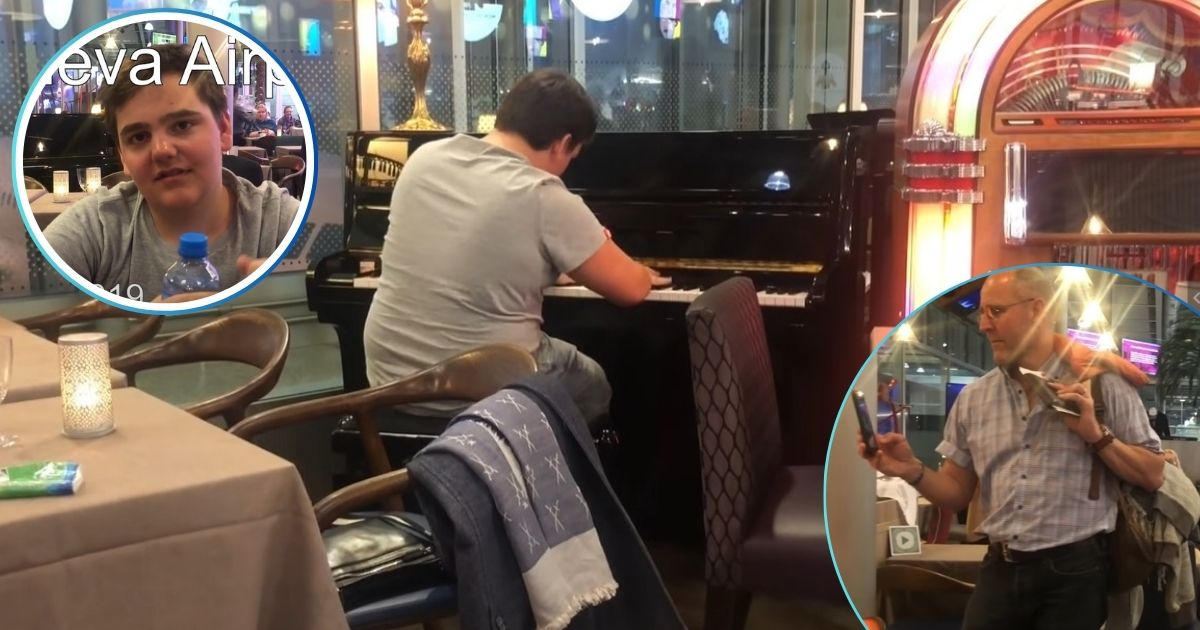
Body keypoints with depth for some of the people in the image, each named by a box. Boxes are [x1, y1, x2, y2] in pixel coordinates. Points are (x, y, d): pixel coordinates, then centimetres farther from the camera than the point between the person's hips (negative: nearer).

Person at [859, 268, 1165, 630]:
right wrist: (913, 471, -8)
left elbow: (1153, 477, -1)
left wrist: (1097, 435, -15)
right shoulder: (973, 398, 7)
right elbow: (957, 493, 10)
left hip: (1073, 572, -3)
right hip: (999, 571, 3)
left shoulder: (1101, 383, -3)